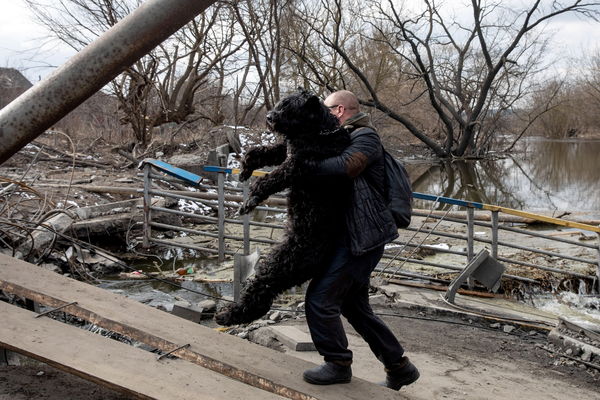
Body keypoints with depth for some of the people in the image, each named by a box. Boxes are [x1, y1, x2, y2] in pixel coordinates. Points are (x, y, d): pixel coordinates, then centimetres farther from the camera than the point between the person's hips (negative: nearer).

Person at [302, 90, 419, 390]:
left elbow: (347, 165, -30)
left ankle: (338, 365, 9)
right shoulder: (343, 139, 21)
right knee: (354, 305, 16)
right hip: (351, 236, 10)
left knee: (320, 298, -8)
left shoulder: (365, 137, -10)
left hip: (361, 237, -10)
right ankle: (399, 368, 26)